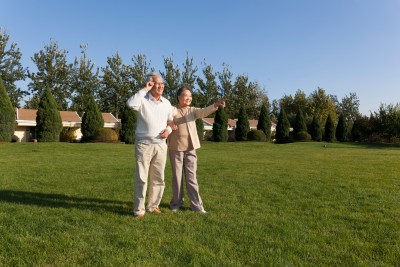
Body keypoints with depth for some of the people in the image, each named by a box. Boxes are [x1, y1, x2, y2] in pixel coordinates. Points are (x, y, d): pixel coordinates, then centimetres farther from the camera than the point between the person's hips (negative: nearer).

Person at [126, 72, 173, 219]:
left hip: (161, 145, 5)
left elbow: (172, 121, 19)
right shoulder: (143, 99, -7)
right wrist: (144, 89, -20)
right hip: (144, 145, -5)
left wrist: (169, 129, -3)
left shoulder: (166, 103, 8)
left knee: (158, 179, 11)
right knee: (141, 178, -1)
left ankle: (153, 206, 27)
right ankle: (139, 210, 10)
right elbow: (130, 104, -30)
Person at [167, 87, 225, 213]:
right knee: (177, 177, 8)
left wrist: (215, 105, -29)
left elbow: (204, 111, -10)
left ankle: (196, 205, 11)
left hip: (190, 149, 3)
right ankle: (176, 203, 23)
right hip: (176, 149, -2)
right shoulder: (172, 110, -2)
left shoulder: (192, 110, 7)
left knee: (191, 177, 6)